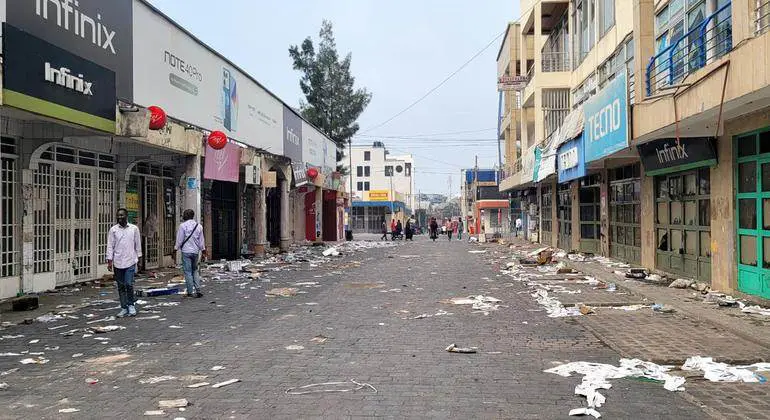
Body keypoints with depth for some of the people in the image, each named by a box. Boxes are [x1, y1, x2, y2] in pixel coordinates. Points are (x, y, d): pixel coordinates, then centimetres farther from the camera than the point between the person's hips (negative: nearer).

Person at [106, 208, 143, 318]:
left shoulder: (134, 229, 4)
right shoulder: (113, 230, 4)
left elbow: (138, 244, 9)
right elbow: (110, 246, 4)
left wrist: (139, 257, 9)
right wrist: (109, 261, -2)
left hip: (130, 261, -1)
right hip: (117, 262, 2)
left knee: (129, 284, -11)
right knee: (121, 286, 6)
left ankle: (131, 305, 8)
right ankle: (124, 308, 14)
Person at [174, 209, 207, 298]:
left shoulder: (183, 225, -7)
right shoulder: (199, 226, 7)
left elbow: (179, 240, -7)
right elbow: (201, 240, 11)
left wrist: (175, 251, 1)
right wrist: (203, 251, 19)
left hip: (186, 251, -4)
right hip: (196, 251, 4)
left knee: (188, 271, 0)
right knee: (195, 270, 15)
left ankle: (190, 292, 1)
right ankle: (198, 290, 4)